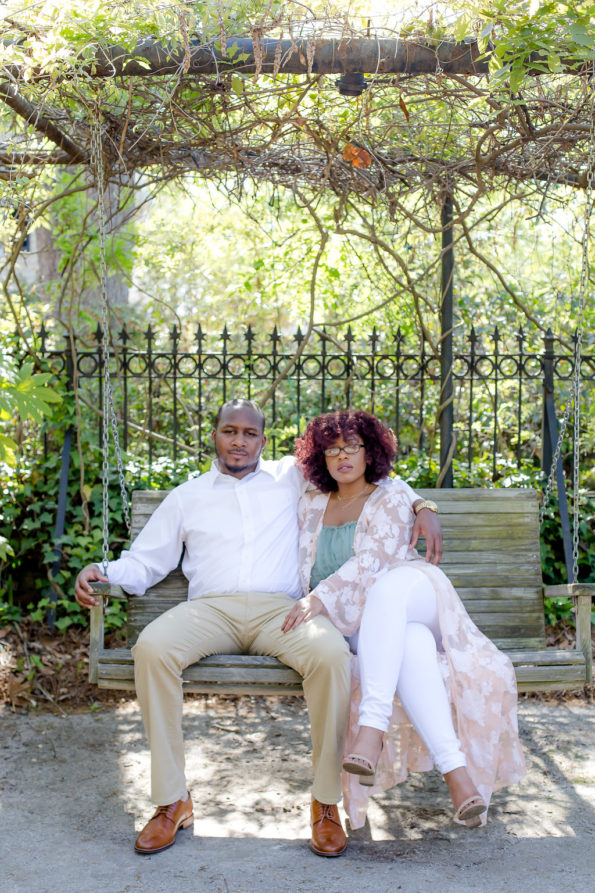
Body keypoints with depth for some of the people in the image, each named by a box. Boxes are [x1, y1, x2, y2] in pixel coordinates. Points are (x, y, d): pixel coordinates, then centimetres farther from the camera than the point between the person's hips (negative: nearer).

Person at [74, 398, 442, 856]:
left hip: (281, 609, -1)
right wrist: (101, 571, 1)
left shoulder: (291, 477, 21)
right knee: (151, 647, -32)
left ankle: (327, 802, -18)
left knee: (332, 654, -34)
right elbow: (144, 563, 22)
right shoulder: (187, 496, 23)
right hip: (210, 608, 1)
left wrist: (420, 506, 9)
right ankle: (172, 801, -19)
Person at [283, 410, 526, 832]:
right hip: (358, 623, 2)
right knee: (411, 643, -36)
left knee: (386, 589, -41)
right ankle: (455, 766, -45)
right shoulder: (312, 504, 18)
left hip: (414, 596, -2)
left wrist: (321, 598, -24)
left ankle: (372, 725, -50)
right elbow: (306, 568, 27)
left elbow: (370, 562, -11)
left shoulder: (391, 498, 4)